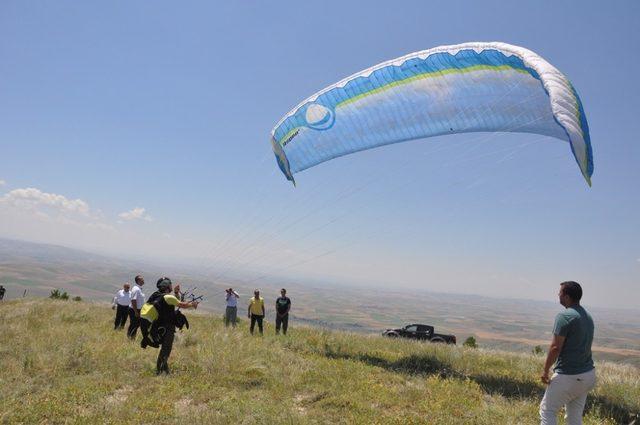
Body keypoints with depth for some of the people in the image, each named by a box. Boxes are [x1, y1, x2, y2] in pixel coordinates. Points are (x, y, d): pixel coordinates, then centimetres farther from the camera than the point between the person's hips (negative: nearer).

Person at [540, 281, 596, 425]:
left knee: (548, 410, 6)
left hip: (568, 376, -8)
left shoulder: (564, 316, -18)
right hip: (588, 374, 8)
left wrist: (545, 370, -9)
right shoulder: (588, 317, 10)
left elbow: (555, 347, -20)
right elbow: (584, 345, 16)